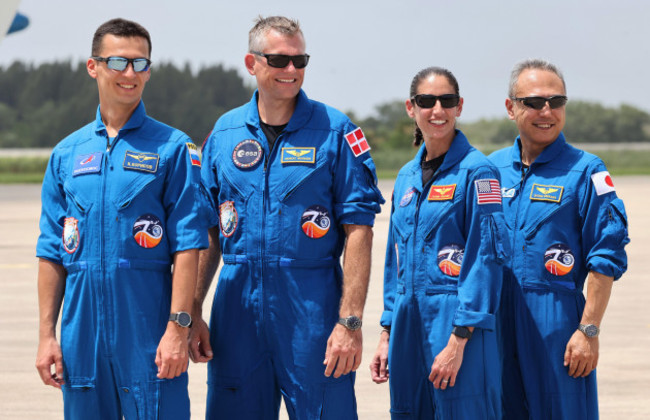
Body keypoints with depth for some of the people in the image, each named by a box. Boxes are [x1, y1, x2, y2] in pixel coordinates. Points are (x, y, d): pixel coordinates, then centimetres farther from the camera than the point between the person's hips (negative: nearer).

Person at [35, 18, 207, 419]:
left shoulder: (173, 148, 0)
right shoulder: (67, 153, 12)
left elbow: (187, 247, -6)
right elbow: (52, 253, 12)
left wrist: (178, 328, -14)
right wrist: (47, 335, 6)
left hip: (149, 329, -4)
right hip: (82, 333, 4)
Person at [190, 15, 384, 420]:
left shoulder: (335, 131, -2)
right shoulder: (225, 132, 8)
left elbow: (358, 231, -7)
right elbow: (210, 230, 12)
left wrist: (350, 321, -13)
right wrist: (193, 313, 6)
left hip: (312, 307, -3)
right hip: (238, 307, 3)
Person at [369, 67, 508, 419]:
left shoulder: (476, 172, -7)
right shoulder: (407, 177, 14)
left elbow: (487, 259, -12)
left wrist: (459, 339, -18)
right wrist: (387, 335, 14)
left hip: (457, 324, -7)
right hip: (408, 324, 7)